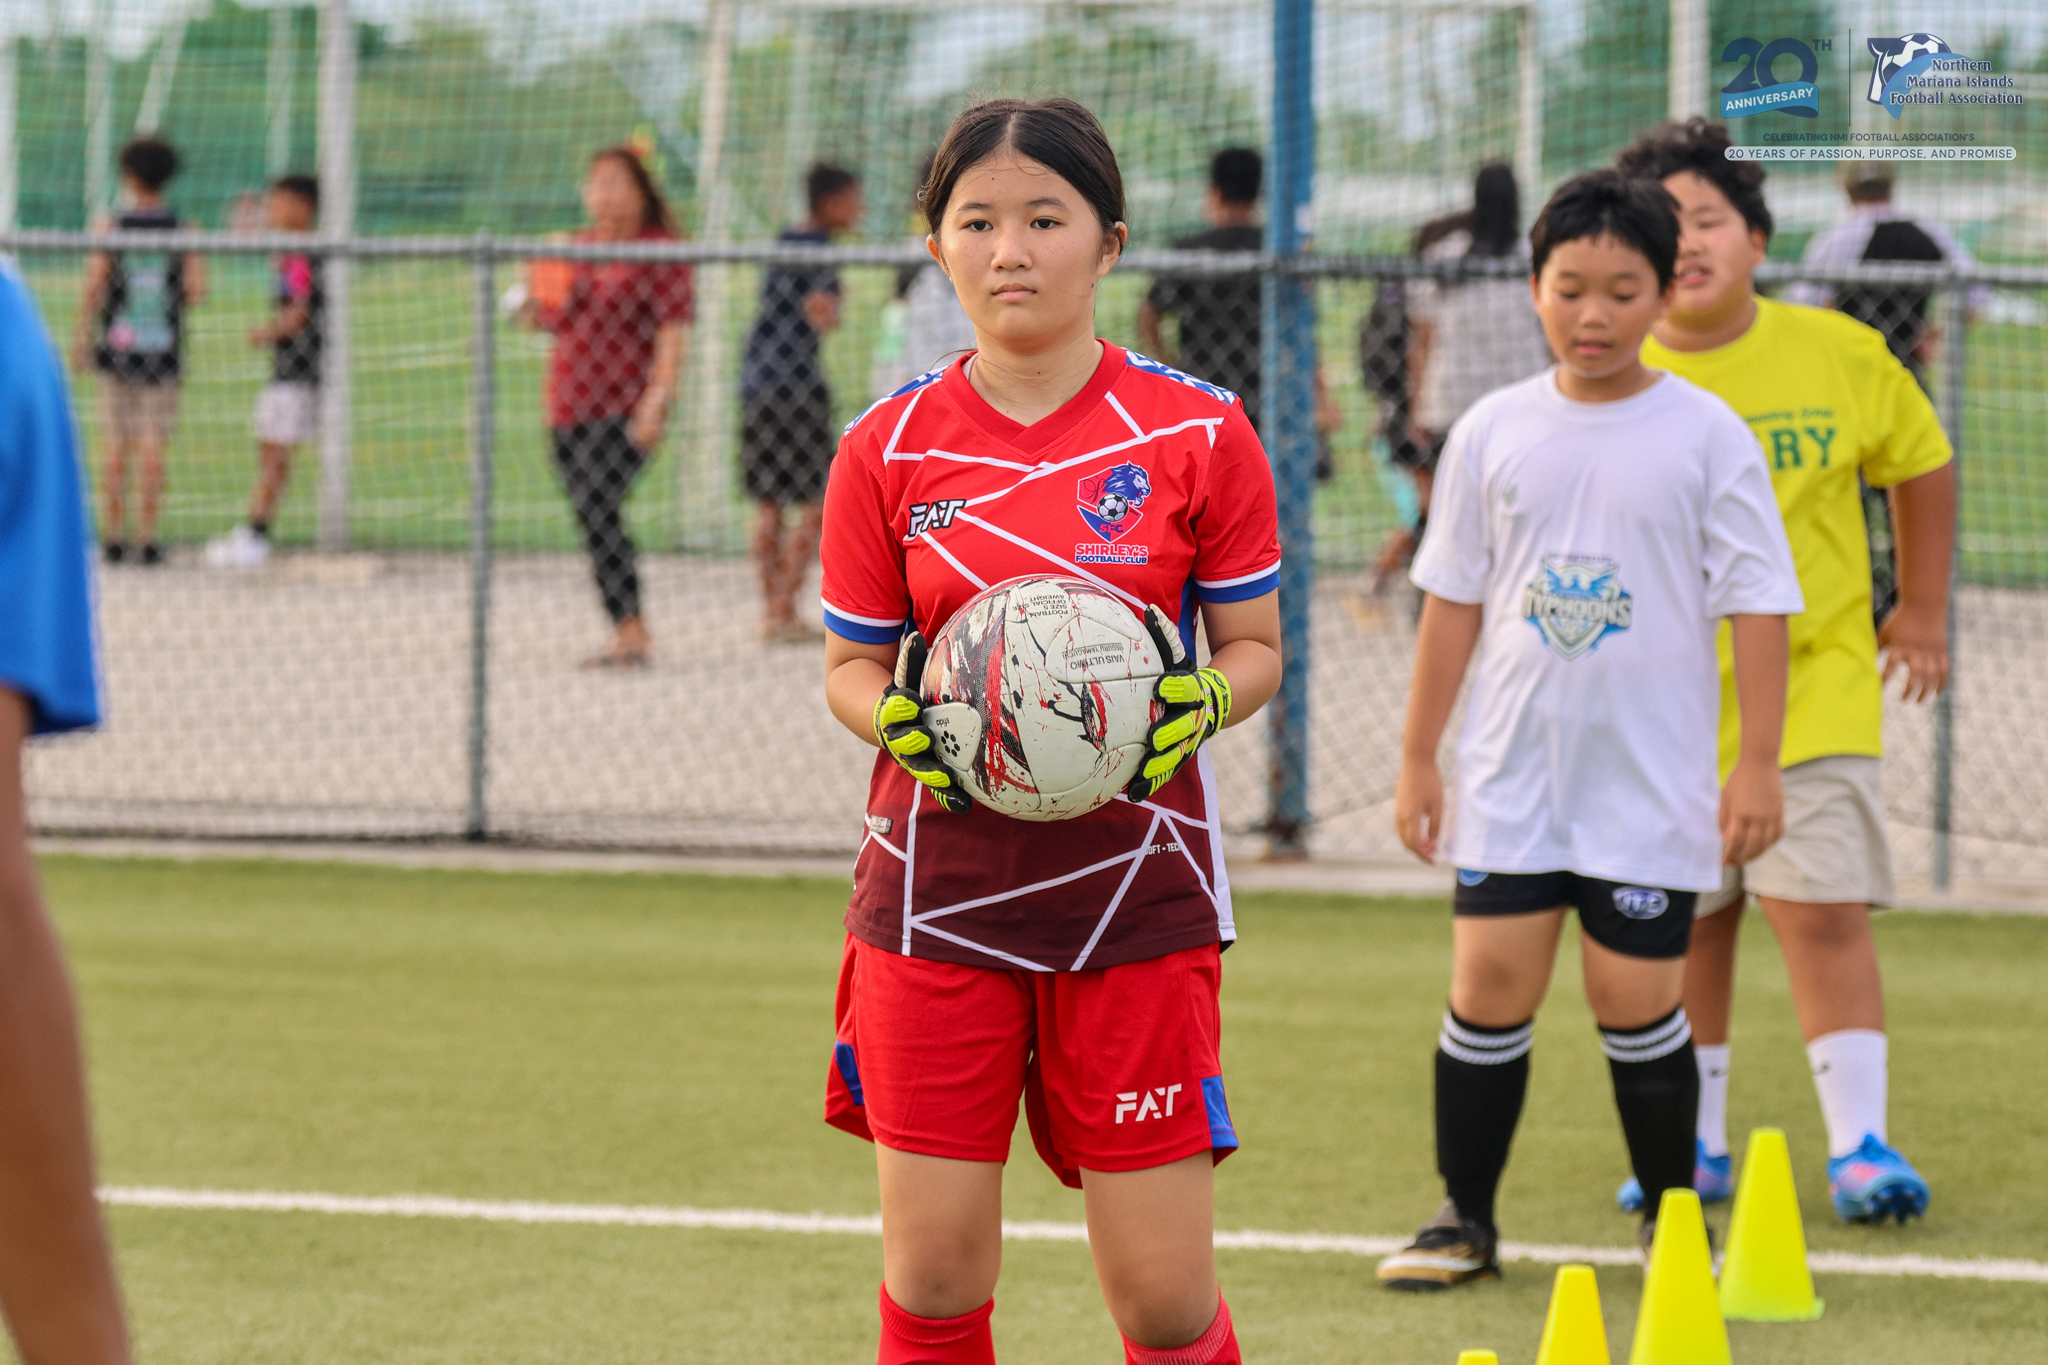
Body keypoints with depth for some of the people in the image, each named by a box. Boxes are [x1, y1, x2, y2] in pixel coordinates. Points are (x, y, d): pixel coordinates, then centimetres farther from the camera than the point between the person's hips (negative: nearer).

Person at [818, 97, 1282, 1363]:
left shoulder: (1200, 433, -2)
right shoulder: (886, 449, 2)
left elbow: (1256, 645, 6)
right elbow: (853, 664, 10)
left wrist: (1198, 708, -15)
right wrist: (898, 723, -13)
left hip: (1136, 883, -1)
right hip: (939, 877, 1)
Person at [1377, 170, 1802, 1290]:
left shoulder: (1706, 435, -3)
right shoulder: (1493, 432, 4)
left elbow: (1756, 603, -2)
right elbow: (1453, 600, 10)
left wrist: (1758, 763, -6)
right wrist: (1418, 758, 10)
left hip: (1653, 783, -2)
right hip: (1512, 777, 2)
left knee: (1635, 1000, 0)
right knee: (1489, 987, -1)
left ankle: (1674, 1222, 16)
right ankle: (1465, 1217, 11)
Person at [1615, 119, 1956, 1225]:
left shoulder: (1840, 356, -2)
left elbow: (1923, 463, 15)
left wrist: (1922, 609, 14)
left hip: (1816, 690, -1)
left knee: (1824, 913, -9)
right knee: (1687, 927, 8)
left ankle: (1860, 1145, -3)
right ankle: (1696, 1146, 21)